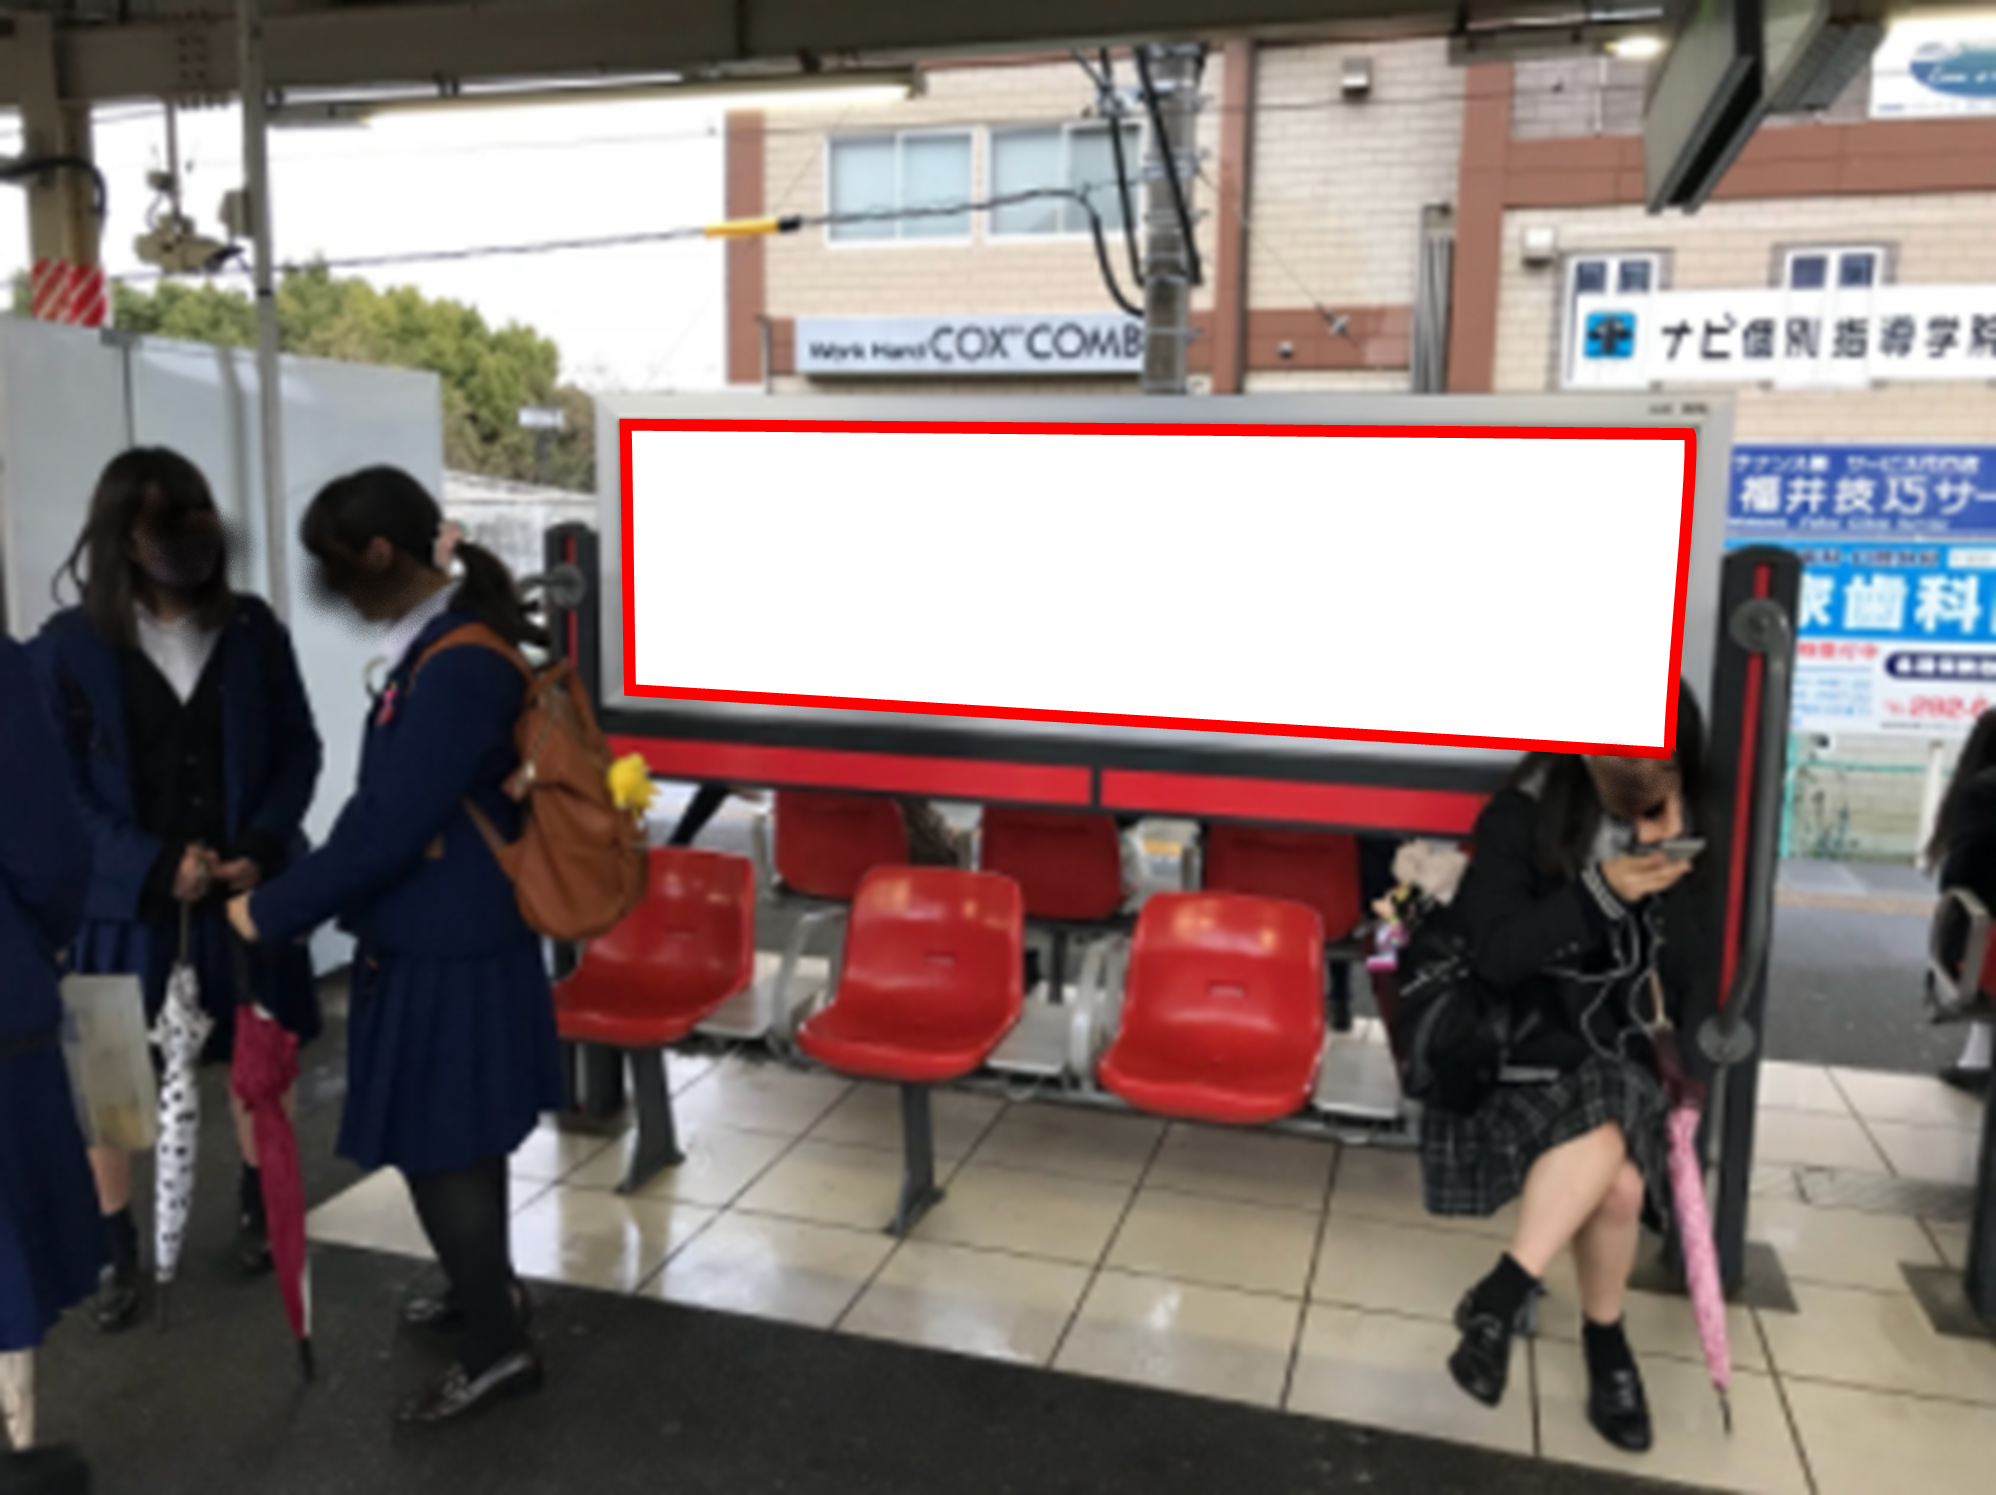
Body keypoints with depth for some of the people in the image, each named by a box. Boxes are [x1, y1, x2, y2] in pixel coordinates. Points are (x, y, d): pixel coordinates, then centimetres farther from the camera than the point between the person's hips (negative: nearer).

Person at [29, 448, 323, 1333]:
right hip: (124, 895, -1)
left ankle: (255, 1206, 38)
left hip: (245, 887, 2)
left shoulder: (251, 629, -2)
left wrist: (260, 848, -13)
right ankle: (119, 1253, 26)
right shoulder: (67, 646, -7)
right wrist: (156, 866, -16)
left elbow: (298, 750, 1)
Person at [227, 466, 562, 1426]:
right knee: (460, 1138, 23)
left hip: (448, 954, -9)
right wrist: (297, 888, 15)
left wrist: (272, 911, -13)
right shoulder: (445, 648, 6)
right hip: (446, 939, 9)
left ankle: (498, 1348, 20)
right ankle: (485, 1285, 42)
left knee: (440, 1148, 4)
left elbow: (390, 826, -25)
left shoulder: (457, 669, -25)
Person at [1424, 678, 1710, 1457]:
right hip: (1525, 1045, -3)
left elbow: (1680, 982, 4)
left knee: (1616, 1177, -26)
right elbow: (1494, 954, -19)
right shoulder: (1519, 818, -10)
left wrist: (1673, 874, -9)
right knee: (1613, 1172, -29)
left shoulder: (1678, 833, 2)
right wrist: (1601, 892, -26)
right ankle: (1604, 1339, -7)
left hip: (1618, 1051, 4)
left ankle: (1500, 1297, -4)